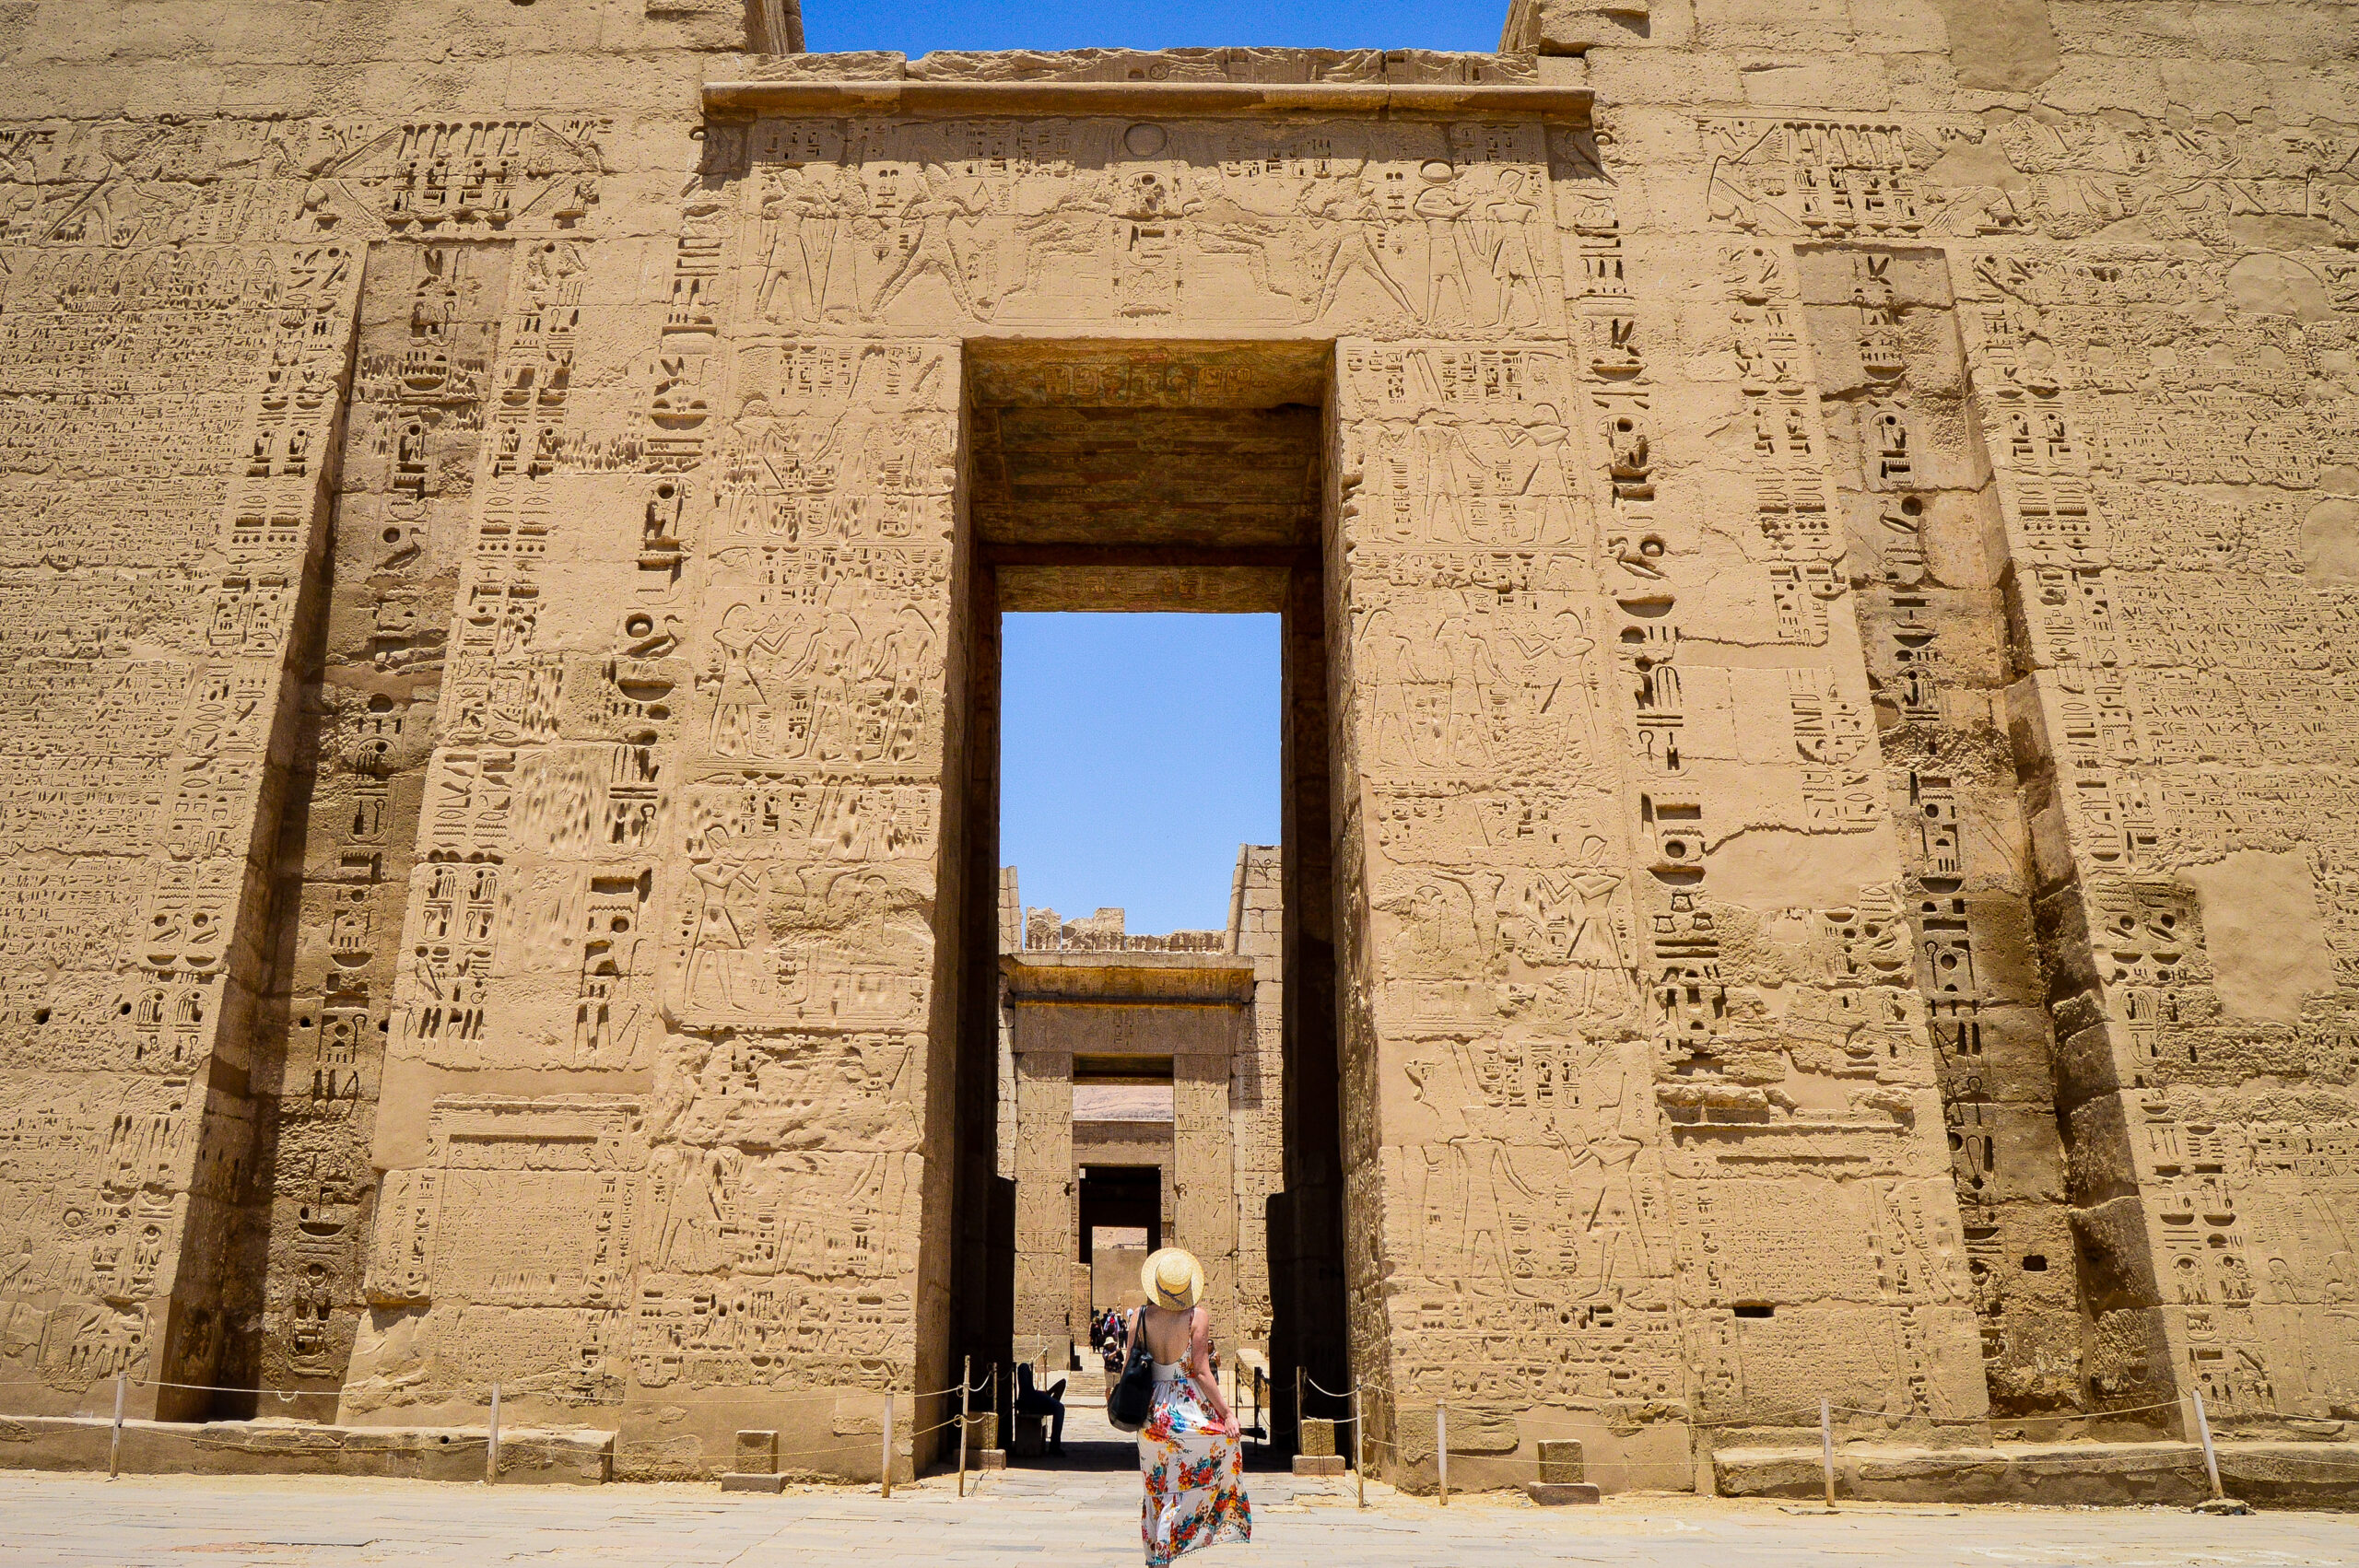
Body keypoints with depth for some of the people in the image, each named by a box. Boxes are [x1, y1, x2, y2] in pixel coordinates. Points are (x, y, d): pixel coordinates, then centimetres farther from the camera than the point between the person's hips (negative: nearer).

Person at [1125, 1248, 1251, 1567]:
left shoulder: (1139, 1317, -3)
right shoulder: (1198, 1317, -13)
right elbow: (1202, 1373, -14)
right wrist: (1227, 1412, -6)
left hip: (1153, 1412, 5)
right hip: (1191, 1411, -4)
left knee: (1157, 1490, 16)